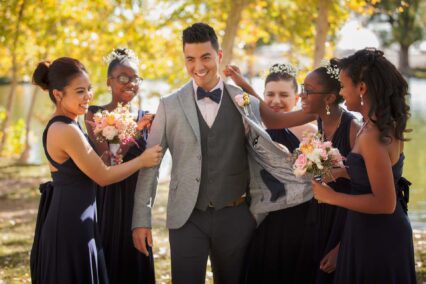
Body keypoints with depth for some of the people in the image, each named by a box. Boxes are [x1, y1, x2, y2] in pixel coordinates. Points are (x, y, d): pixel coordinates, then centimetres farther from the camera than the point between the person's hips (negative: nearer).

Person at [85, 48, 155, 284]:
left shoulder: (143, 116, 7)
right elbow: (105, 159, -15)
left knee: (135, 261, 10)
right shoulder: (95, 114, -5)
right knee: (108, 259, 4)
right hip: (107, 200, -4)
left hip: (136, 200, 4)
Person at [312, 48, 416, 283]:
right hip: (385, 231, 9)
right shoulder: (389, 125, 2)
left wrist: (331, 197, -18)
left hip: (376, 238, -9)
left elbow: (385, 203, -25)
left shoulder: (372, 137, -24)